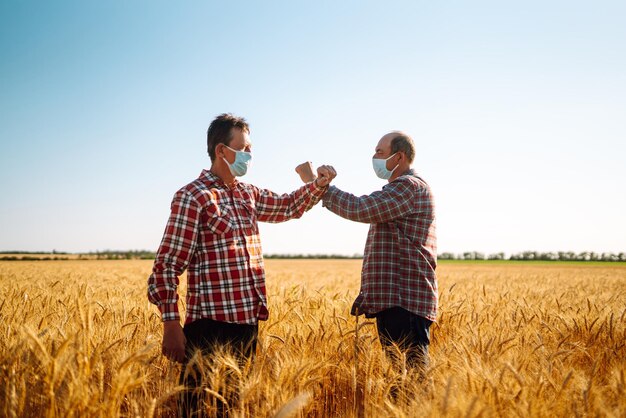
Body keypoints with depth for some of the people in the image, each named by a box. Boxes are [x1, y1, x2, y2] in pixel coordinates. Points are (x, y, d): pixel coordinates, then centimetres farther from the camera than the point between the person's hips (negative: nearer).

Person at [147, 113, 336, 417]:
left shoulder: (249, 194, 14)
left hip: (248, 323, 8)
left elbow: (289, 206, 31)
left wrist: (318, 184, 12)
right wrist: (171, 326, -18)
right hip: (211, 326, -8)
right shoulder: (192, 197, -10)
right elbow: (166, 267, -12)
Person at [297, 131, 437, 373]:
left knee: (414, 367, -11)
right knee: (394, 365, 12)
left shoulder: (410, 186, -11)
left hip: (404, 299, -11)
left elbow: (359, 209, -21)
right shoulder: (399, 190, 24)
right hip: (391, 298, 11)